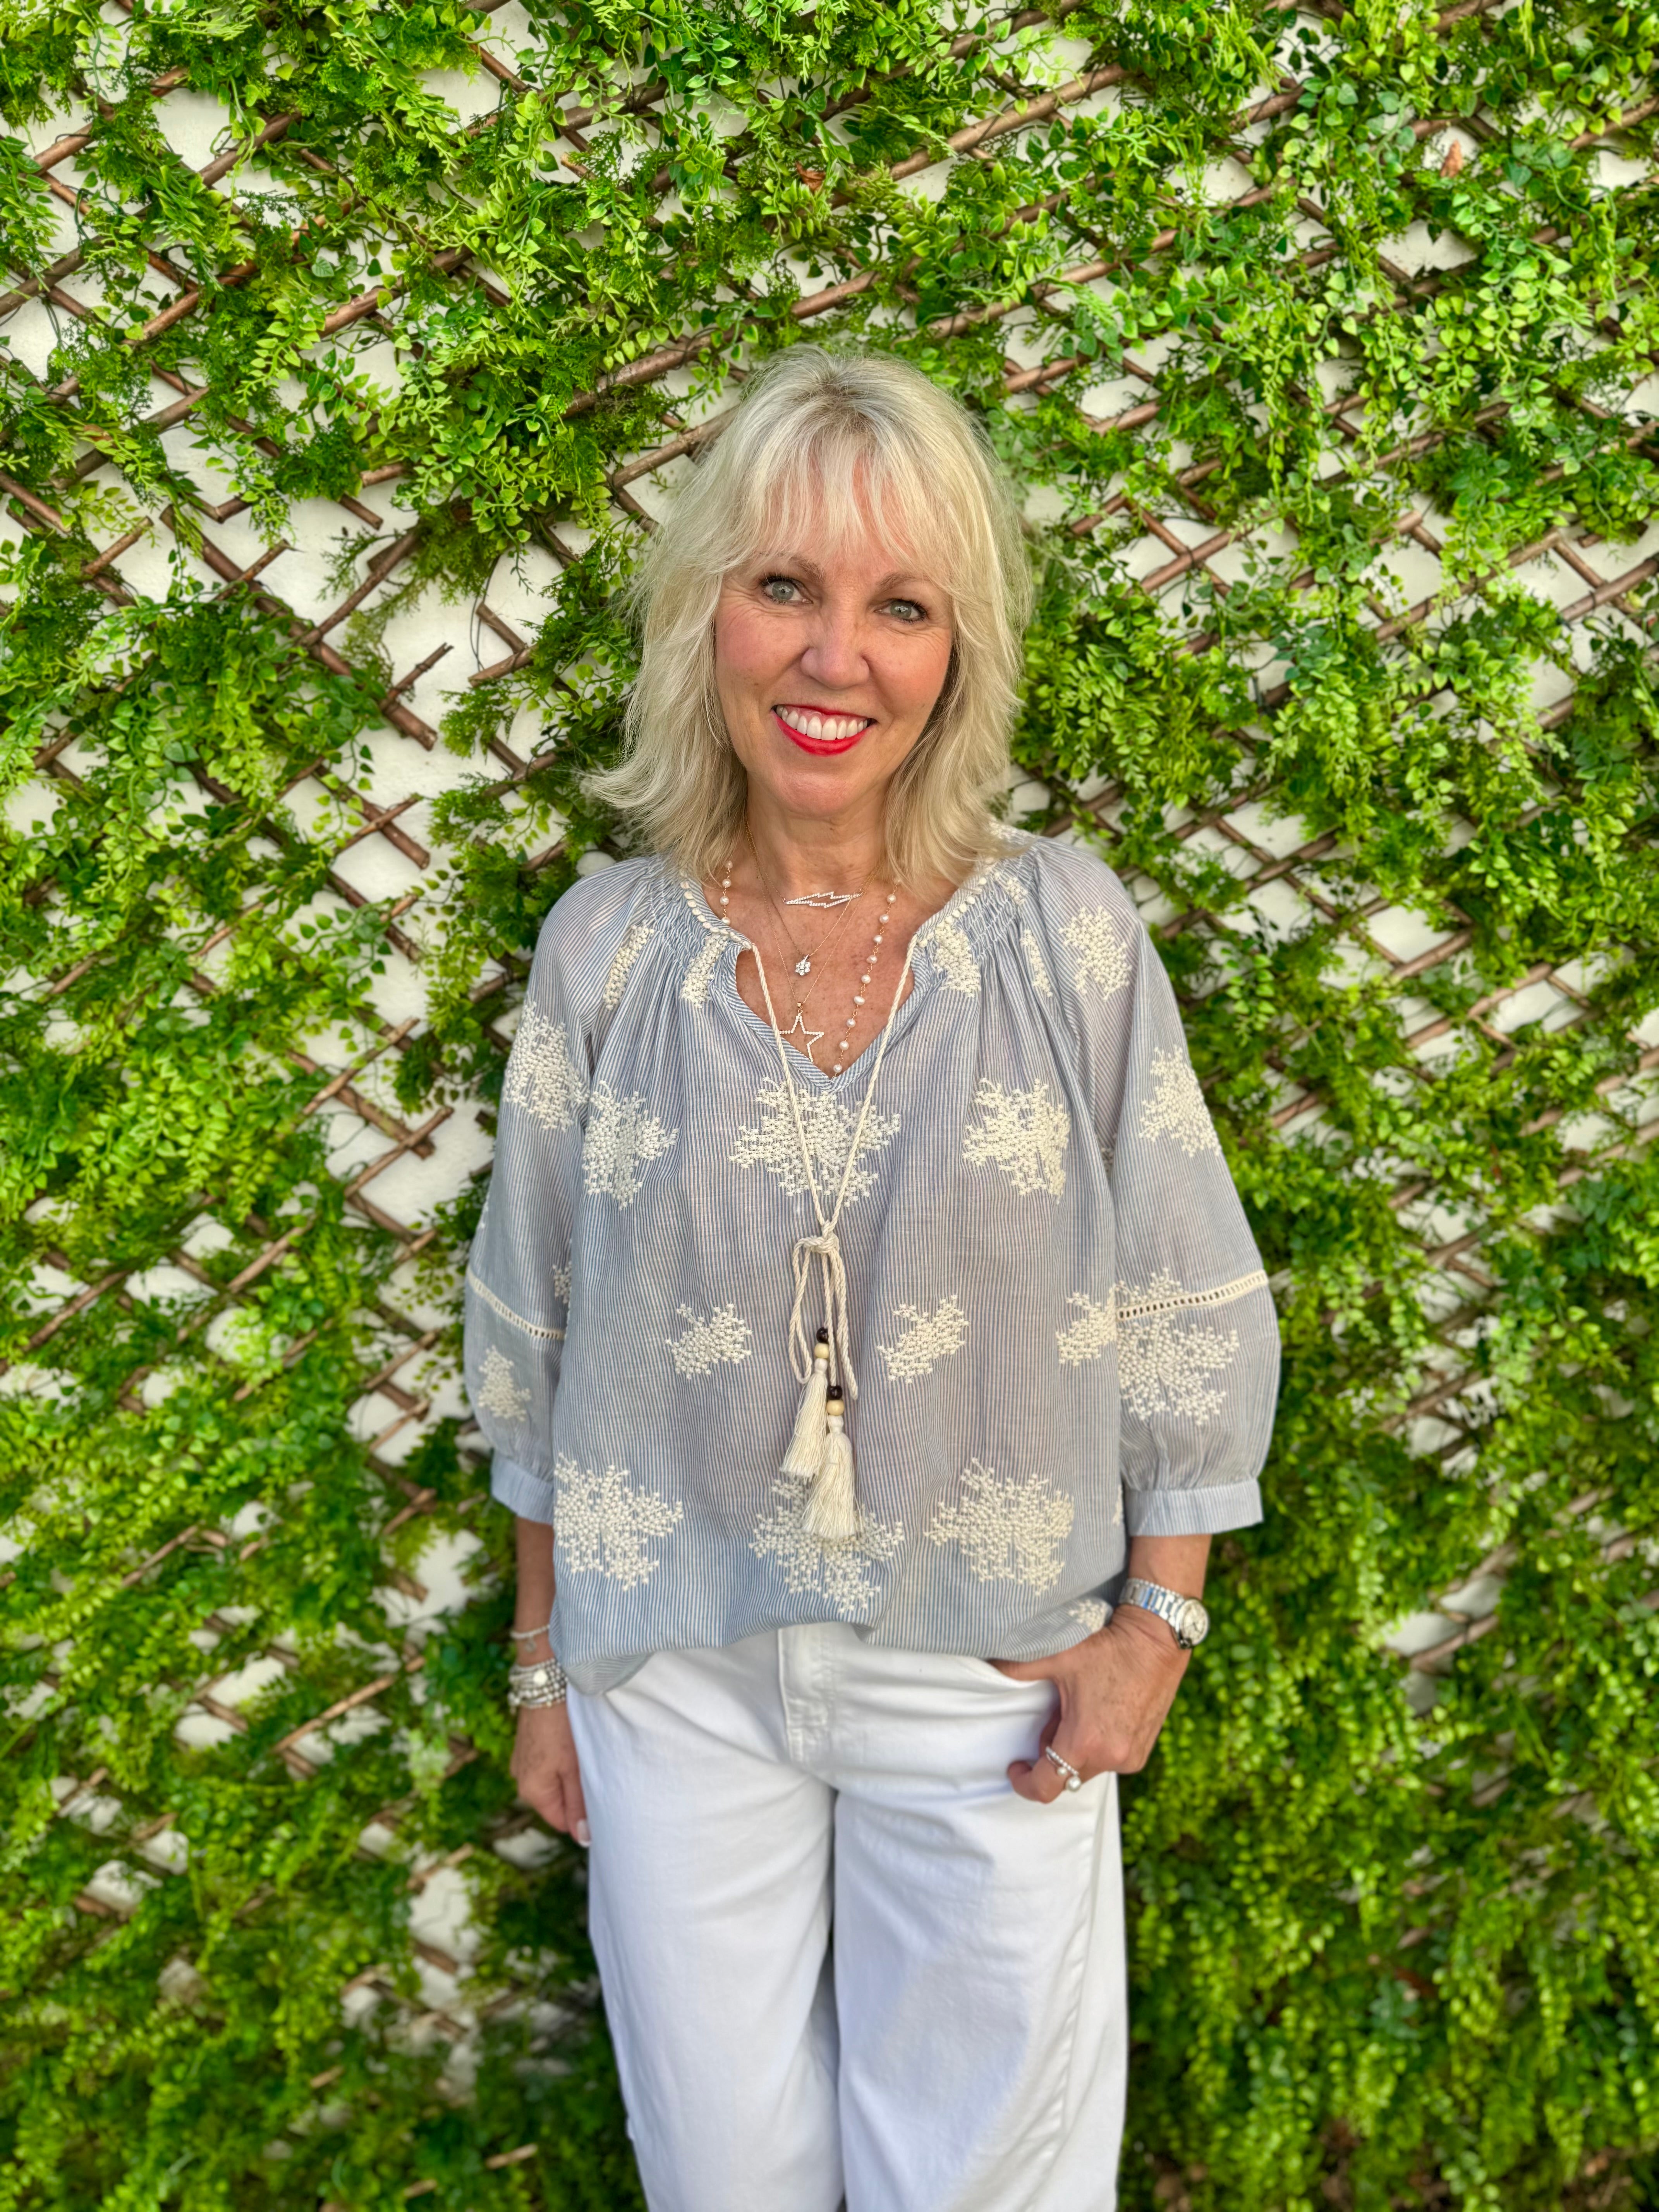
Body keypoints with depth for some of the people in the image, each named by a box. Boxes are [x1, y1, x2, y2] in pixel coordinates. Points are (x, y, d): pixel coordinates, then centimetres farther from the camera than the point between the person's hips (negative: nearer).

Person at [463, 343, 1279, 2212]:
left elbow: (1195, 1315, -2)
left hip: (993, 1669, -1)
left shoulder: (1068, 934, -10)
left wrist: (1159, 1621, -3)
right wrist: (542, 1666, 7)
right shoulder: (603, 950, -6)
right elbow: (533, 1338, 3)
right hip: (676, 1665, 1)